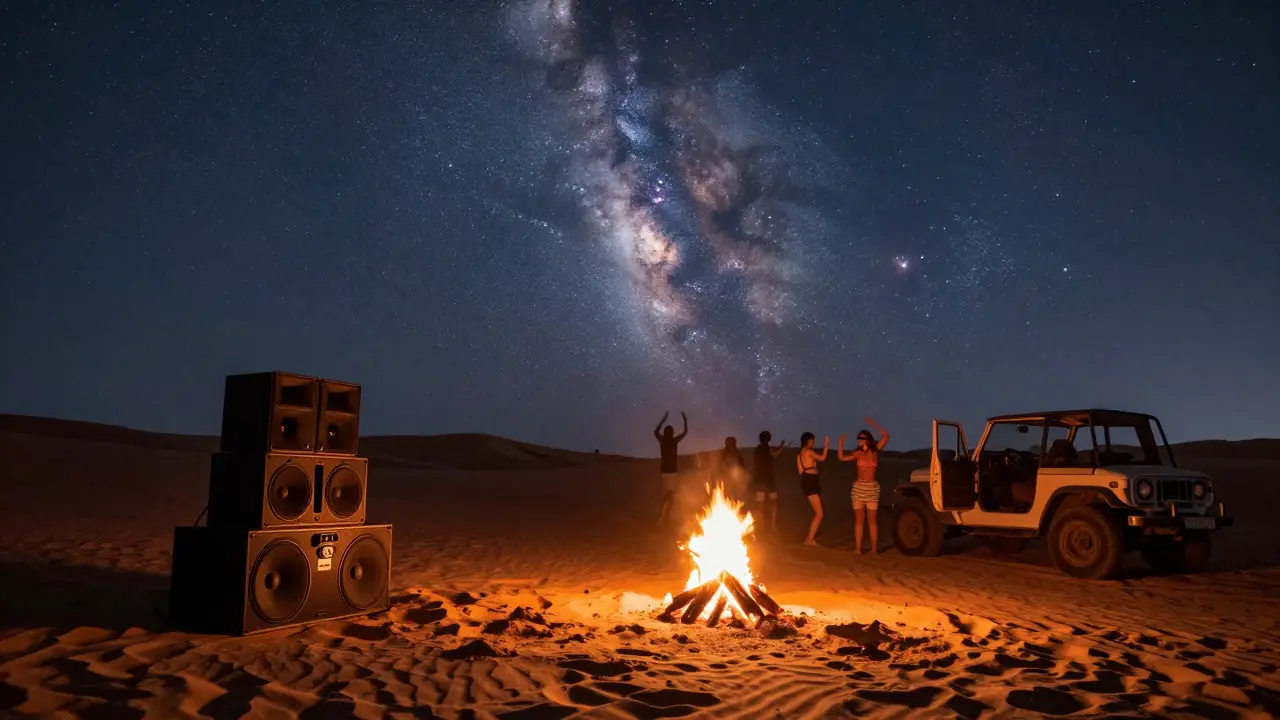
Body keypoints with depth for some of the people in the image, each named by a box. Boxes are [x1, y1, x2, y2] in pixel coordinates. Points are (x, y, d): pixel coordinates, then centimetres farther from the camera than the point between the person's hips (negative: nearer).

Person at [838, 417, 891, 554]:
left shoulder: (875, 451, 3)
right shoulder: (858, 453, 5)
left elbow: (886, 436, -3)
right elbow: (841, 457, -3)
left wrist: (873, 424, -4)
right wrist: (841, 442, -7)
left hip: (872, 488, -1)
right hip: (858, 488, 1)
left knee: (871, 520, 1)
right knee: (859, 520, 3)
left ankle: (874, 548, 4)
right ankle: (858, 548, 3)